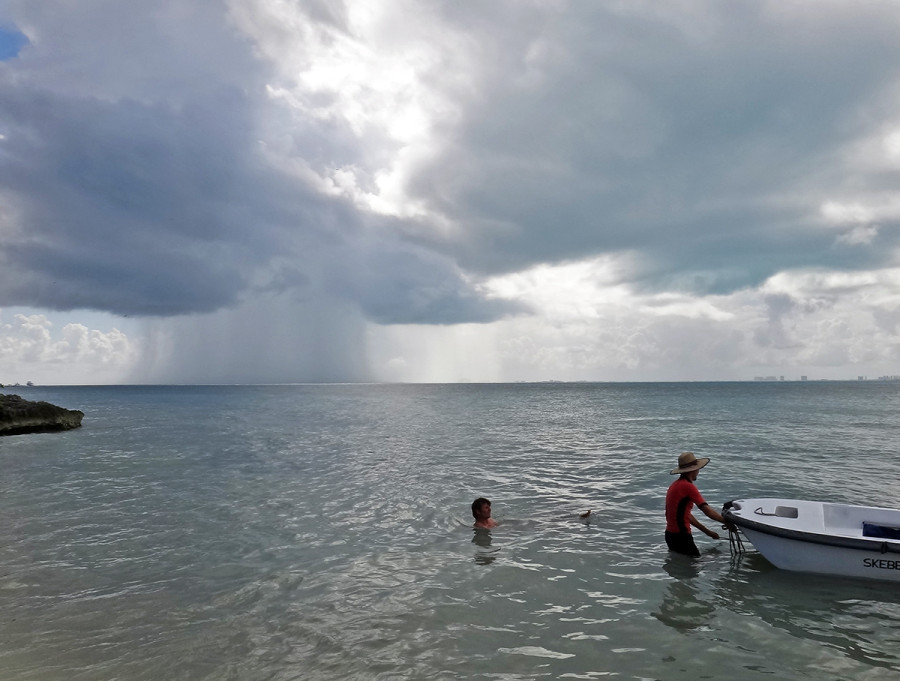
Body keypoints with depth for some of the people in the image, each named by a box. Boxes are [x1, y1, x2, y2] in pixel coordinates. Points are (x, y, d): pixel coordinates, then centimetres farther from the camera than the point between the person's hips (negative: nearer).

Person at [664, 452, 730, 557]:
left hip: (670, 534, 10)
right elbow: (707, 511, -19)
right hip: (680, 537, -10)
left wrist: (707, 531, 21)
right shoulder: (688, 486, -16)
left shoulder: (675, 484, 13)